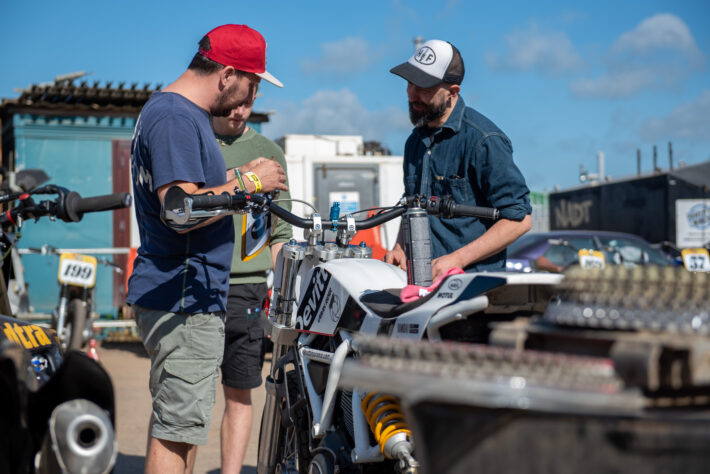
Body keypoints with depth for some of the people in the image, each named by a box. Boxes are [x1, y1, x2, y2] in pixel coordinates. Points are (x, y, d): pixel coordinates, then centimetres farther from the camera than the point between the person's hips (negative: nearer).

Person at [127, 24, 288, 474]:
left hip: (188, 296, 11)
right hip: (184, 299, -11)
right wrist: (248, 183, -15)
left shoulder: (184, 114, 17)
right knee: (179, 426, -8)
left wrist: (231, 180, 12)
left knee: (177, 418, 17)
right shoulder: (175, 119, -17)